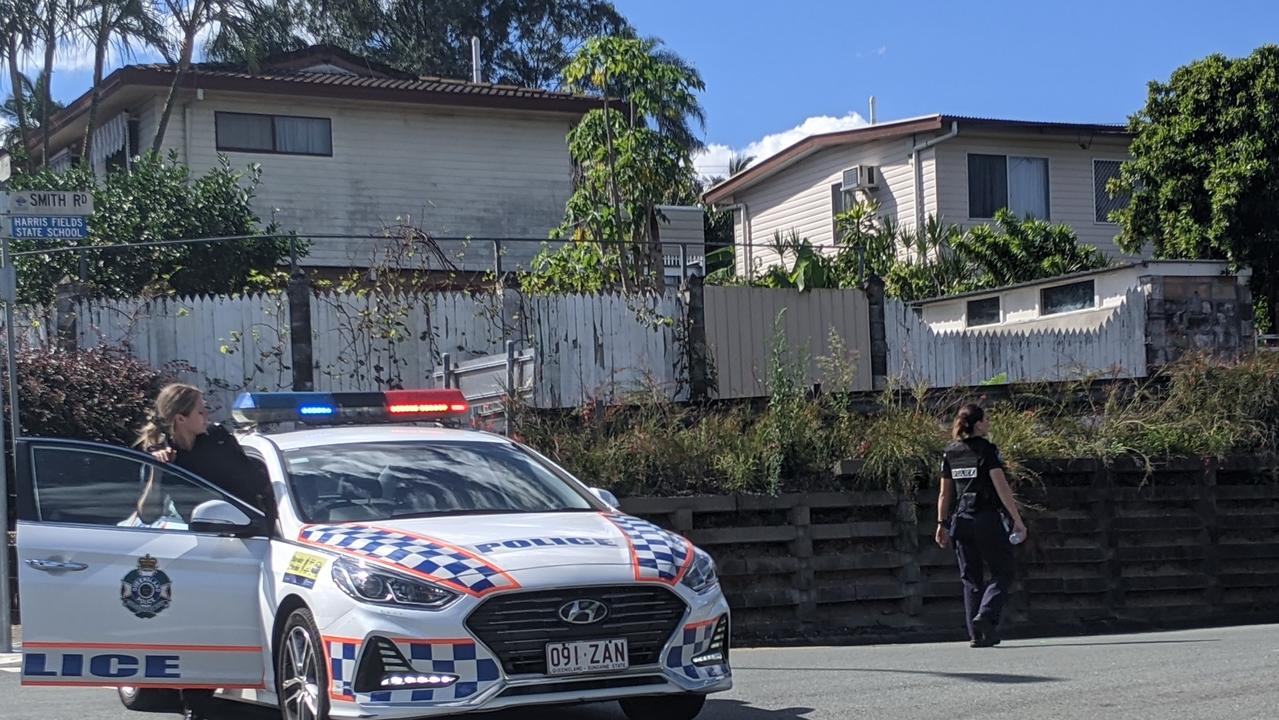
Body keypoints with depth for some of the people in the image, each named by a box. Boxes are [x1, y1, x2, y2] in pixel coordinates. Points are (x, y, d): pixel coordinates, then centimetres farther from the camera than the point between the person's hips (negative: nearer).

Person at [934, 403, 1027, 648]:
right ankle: (986, 615, -16)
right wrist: (1017, 519, -10)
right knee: (1003, 572, 6)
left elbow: (945, 493, 11)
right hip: (988, 520, -5)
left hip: (960, 521, 5)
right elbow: (1002, 487, -13)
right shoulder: (987, 450, -9)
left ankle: (977, 633, 6)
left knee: (971, 578, 11)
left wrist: (942, 524, 16)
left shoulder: (950, 453, 8)